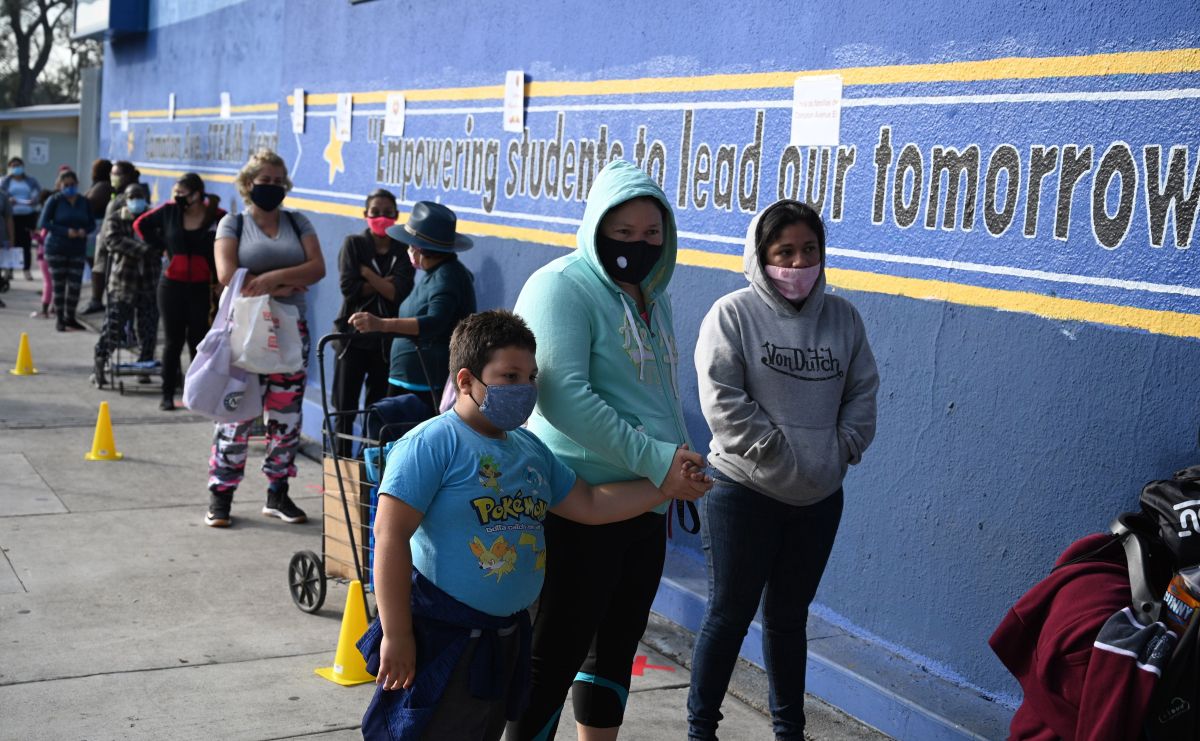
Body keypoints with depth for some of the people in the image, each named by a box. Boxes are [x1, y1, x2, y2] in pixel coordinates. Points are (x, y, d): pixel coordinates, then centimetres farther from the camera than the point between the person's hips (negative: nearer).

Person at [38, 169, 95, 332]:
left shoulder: (83, 202, 6)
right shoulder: (54, 200, -4)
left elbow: (92, 223, 12)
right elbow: (43, 223, -9)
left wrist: (84, 230, -12)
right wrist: (66, 231, -19)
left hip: (78, 249, 3)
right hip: (56, 249, -3)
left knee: (75, 285, 1)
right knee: (59, 284, 3)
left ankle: (70, 317, 17)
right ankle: (60, 319, 13)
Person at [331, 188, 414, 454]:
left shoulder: (402, 250, 4)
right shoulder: (354, 244, 2)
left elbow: (400, 292, -11)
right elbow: (349, 287, -11)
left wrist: (366, 273, -11)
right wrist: (384, 283, -10)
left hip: (387, 339, 1)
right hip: (353, 335, -1)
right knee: (344, 407, 4)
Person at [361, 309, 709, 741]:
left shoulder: (530, 449, 10)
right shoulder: (432, 443, -16)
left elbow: (590, 504, 15)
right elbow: (390, 534, -20)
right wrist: (396, 636, -21)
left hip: (506, 636, 8)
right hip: (442, 639, -8)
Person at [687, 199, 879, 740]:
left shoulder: (843, 318, 5)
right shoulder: (733, 314, -9)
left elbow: (862, 393, 9)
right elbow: (722, 402, -15)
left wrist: (843, 450, -4)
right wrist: (780, 455, -15)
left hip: (820, 498, 4)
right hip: (744, 493, -4)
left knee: (789, 615, 17)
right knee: (730, 614, 4)